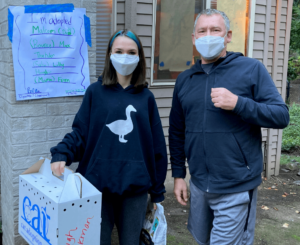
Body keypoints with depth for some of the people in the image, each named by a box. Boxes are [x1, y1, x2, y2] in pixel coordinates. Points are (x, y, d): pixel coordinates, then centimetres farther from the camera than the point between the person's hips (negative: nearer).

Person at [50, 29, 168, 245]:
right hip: (98, 185, -1)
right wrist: (61, 155, -21)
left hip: (135, 187, 1)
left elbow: (157, 146, 4)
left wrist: (157, 191, 5)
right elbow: (80, 133, -1)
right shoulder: (95, 92, 1)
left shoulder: (146, 97, 3)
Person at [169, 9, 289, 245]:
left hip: (237, 188, -5)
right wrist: (178, 174, 10)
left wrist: (238, 103, -24)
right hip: (198, 185, 5)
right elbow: (177, 131, 12)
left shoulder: (252, 69, -7)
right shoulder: (184, 79, 6)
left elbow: (281, 115, -11)